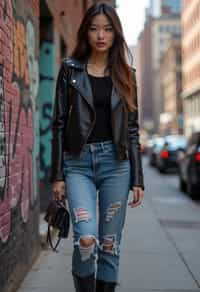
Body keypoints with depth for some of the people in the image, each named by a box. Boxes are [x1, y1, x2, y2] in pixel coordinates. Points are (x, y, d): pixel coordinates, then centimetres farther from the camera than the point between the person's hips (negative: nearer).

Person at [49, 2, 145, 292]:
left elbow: (133, 129, 9)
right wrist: (57, 175, -3)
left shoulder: (125, 75, 8)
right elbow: (59, 124, 3)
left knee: (110, 243, 4)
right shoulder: (70, 69, 4)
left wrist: (137, 179, 4)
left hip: (115, 162, 2)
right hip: (78, 163, -2)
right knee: (86, 238, -17)